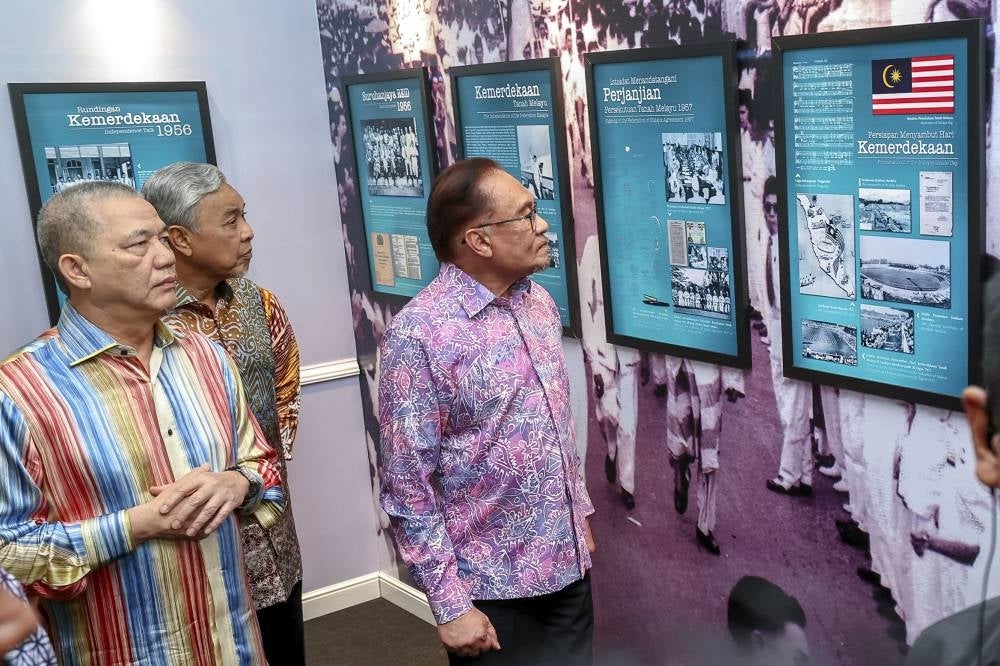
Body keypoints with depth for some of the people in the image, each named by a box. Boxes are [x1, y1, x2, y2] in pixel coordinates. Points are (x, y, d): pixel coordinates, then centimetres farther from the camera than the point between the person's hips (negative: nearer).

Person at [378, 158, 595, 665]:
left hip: (567, 565, 7)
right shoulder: (419, 334, -19)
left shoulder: (540, 304, 3)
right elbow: (407, 486, -18)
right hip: (493, 588, -6)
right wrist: (450, 604, -16)